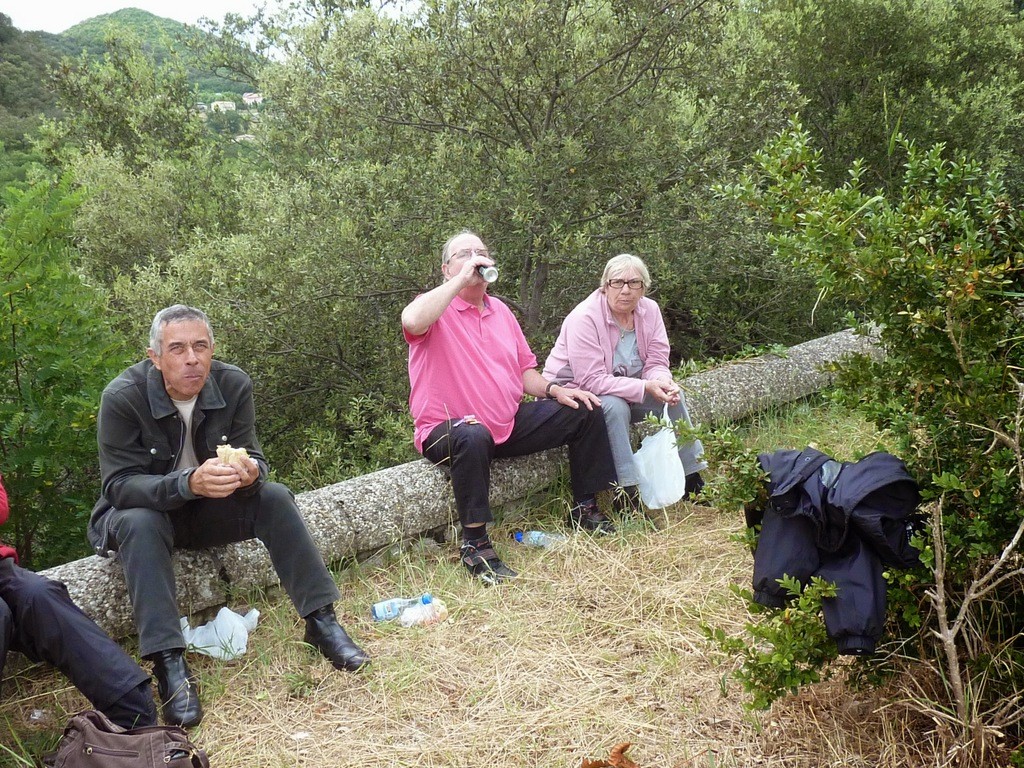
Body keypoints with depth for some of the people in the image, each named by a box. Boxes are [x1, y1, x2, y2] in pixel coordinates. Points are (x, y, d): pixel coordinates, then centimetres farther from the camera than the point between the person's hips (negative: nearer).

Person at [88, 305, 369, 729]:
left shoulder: (234, 384, -12)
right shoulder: (123, 396, -22)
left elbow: (255, 458, -9)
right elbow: (119, 484, -26)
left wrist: (249, 472, -36)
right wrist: (188, 483, -44)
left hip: (210, 509, 3)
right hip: (143, 510, -3)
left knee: (274, 497, -20)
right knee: (139, 523, -35)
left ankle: (321, 621, -15)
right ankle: (168, 663, -35)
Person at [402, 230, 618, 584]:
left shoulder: (500, 310, 14)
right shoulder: (435, 307, -7)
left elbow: (524, 369, 19)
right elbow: (412, 321, -34)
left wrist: (553, 390, -2)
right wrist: (462, 279, -25)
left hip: (509, 423, 7)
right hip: (447, 431, -7)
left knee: (584, 412, 3)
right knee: (473, 437, -42)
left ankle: (585, 508, 14)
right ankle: (475, 545, -29)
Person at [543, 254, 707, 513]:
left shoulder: (650, 310, -5)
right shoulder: (584, 318, -25)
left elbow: (656, 362, -4)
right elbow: (593, 380, -30)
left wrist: (663, 382, -29)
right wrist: (645, 387, -35)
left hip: (623, 388, 7)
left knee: (673, 395, -10)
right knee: (615, 406, -35)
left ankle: (692, 480, 2)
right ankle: (627, 493, -30)